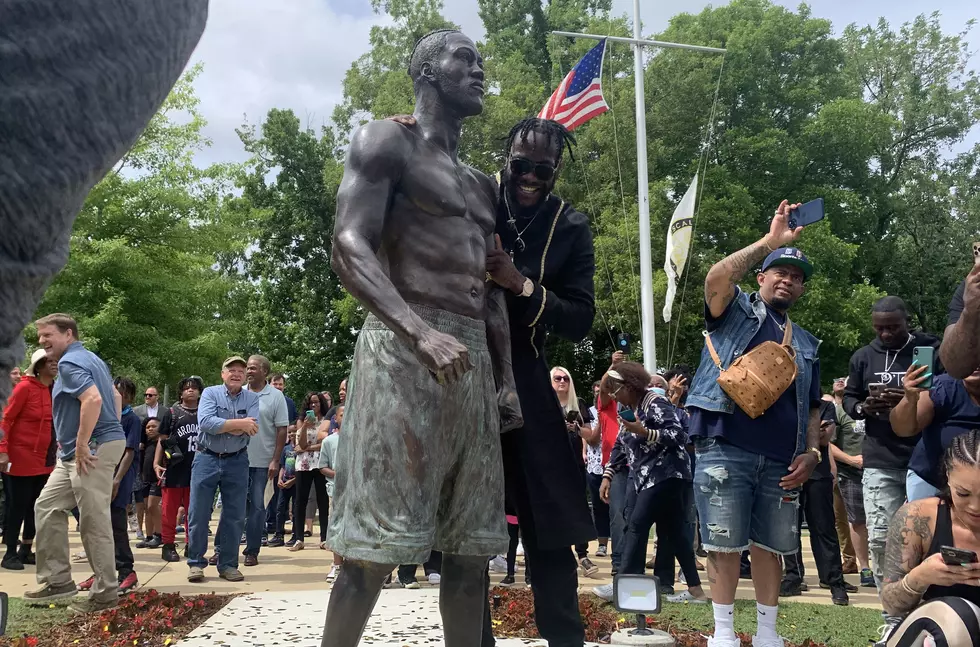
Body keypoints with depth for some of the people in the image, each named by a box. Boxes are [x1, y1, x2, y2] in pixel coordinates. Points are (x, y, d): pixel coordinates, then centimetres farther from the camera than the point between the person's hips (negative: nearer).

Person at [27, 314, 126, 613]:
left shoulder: (69, 362, -13)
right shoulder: (91, 359, 19)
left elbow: (93, 399, -29)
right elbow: (115, 396, 27)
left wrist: (82, 446, -23)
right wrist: (114, 432, 23)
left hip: (93, 450, -11)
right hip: (75, 453, 11)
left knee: (94, 524, -5)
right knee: (46, 507, 15)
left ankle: (104, 595, 4)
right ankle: (58, 580, 19)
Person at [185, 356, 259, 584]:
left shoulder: (252, 399, 3)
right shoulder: (210, 393, -2)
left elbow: (251, 429, -13)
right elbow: (205, 422, -19)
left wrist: (220, 425, -17)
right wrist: (238, 423, -19)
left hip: (237, 462, 2)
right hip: (206, 459, -1)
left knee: (234, 516, 6)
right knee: (198, 514, 1)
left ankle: (228, 564, 17)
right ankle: (196, 563, 13)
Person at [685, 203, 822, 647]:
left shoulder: (805, 345, 23)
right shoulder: (736, 311, 9)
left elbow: (812, 408, 23)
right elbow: (716, 278, -15)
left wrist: (812, 452, 7)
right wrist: (770, 241, -12)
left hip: (781, 461, 5)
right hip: (725, 450, -4)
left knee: (770, 547, 10)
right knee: (726, 545, -1)